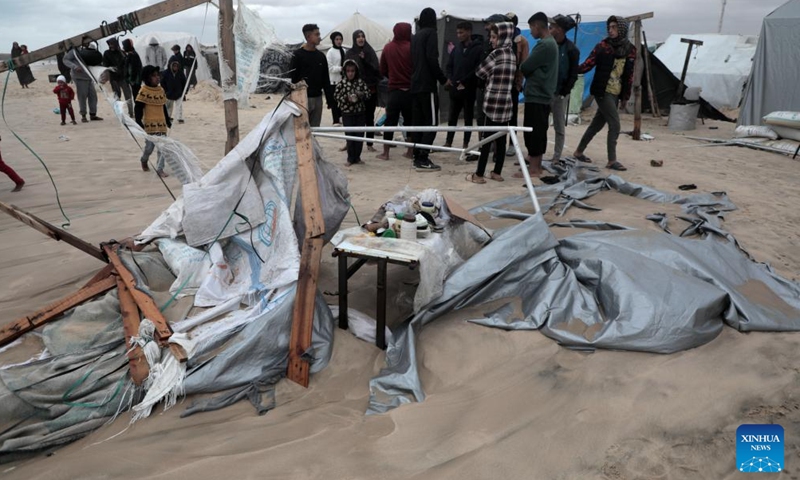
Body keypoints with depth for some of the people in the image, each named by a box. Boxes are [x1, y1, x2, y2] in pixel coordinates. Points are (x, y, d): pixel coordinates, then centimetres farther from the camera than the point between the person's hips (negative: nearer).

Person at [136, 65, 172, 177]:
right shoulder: (144, 91, -9)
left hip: (162, 124, 5)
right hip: (150, 124, -5)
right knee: (149, 146, 6)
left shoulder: (161, 90, 9)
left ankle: (160, 169, 5)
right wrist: (139, 123, -13)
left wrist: (168, 121, 19)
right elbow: (137, 108, -8)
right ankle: (144, 160, 37)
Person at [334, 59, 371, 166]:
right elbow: (336, 96, -5)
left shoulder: (361, 82, 2)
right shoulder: (341, 83, -4)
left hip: (361, 113, 3)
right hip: (347, 114, -2)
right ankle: (350, 158, 11)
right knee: (350, 136, 1)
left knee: (360, 135, 6)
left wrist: (362, 94, -15)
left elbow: (368, 93, 3)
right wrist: (346, 98, -18)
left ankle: (357, 157, 18)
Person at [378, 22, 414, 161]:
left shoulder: (387, 48, 0)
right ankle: (410, 151, 12)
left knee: (390, 121, 6)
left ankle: (385, 153, 7)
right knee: (410, 121, 9)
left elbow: (383, 71, 6)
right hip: (410, 90, -1)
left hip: (394, 91, 1)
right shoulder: (411, 48, -8)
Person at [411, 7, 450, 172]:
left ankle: (417, 157, 8)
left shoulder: (415, 37, 18)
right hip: (427, 85, -8)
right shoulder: (431, 33, -4)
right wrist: (443, 79, -10)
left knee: (418, 122, 8)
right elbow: (432, 59, -15)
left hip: (415, 85, 8)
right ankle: (422, 159, -12)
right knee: (431, 122, -7)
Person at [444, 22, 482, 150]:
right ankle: (448, 143, 16)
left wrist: (464, 82, -12)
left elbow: (479, 69, -11)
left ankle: (466, 145, 11)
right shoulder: (457, 48, 12)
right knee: (452, 117, 9)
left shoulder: (478, 49, -5)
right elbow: (449, 66, 14)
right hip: (455, 88, 5)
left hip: (469, 89, -5)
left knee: (468, 118, 4)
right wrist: (451, 80, -3)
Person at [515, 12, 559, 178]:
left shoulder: (544, 45, -16)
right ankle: (536, 165, 19)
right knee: (539, 132, 12)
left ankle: (533, 169, -2)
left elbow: (525, 68, -15)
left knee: (532, 132, -6)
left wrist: (520, 67, 5)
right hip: (543, 95, 10)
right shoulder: (551, 43, 16)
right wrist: (526, 69, 3)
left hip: (536, 95, -10)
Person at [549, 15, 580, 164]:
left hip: (560, 94, -3)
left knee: (559, 128, 5)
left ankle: (556, 158, 12)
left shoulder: (571, 49, -5)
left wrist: (564, 91, -13)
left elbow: (573, 74, -6)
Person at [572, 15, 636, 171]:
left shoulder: (630, 49, 8)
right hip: (603, 91, -5)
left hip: (616, 93, 5)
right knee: (615, 125, -10)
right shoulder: (603, 45, -4)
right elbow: (588, 64, -11)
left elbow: (629, 74, 12)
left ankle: (579, 152, 24)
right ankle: (612, 160, -4)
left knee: (597, 124, 11)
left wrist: (626, 95, 13)